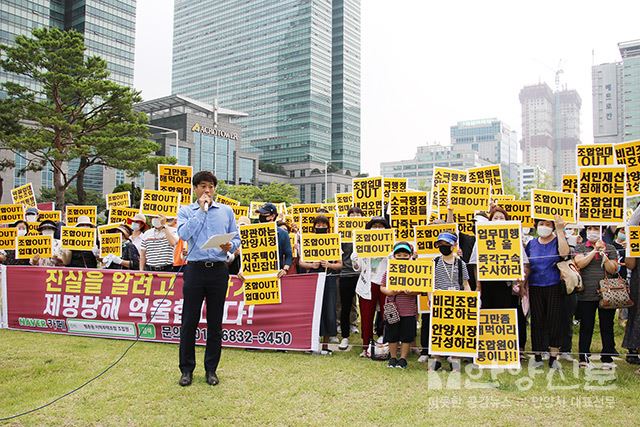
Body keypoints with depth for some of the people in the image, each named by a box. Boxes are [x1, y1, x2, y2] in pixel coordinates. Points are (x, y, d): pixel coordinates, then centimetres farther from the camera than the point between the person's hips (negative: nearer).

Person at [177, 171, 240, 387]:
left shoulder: (226, 211, 12)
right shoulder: (186, 211, 7)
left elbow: (236, 238, 10)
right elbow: (183, 234, -12)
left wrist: (230, 246, -12)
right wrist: (201, 210, -8)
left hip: (218, 270, 1)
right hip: (195, 269, -1)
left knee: (215, 322, 6)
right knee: (189, 321, 2)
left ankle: (211, 369, 18)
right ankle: (187, 369, 16)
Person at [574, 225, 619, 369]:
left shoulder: (610, 248, 8)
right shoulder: (580, 248, 6)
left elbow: (613, 269, 0)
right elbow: (580, 263, -11)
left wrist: (603, 254, -13)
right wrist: (595, 250, -13)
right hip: (586, 295, -1)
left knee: (607, 327, 6)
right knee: (586, 327, 5)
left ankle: (607, 358, 17)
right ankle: (584, 359, 14)